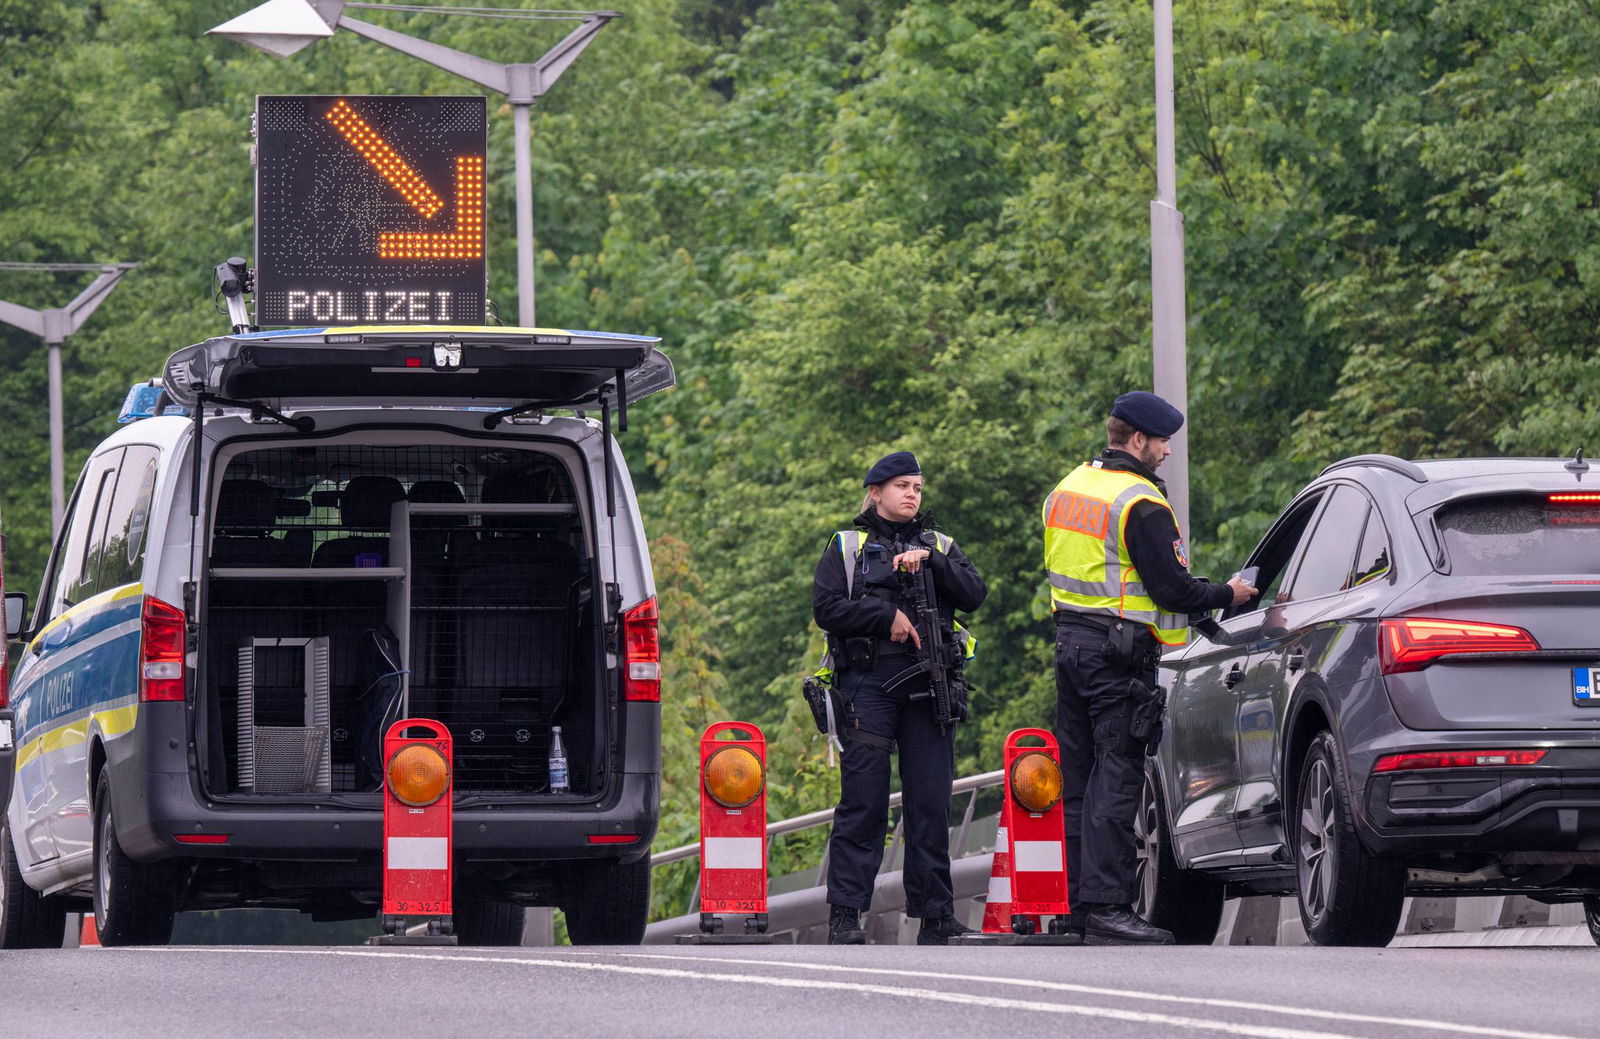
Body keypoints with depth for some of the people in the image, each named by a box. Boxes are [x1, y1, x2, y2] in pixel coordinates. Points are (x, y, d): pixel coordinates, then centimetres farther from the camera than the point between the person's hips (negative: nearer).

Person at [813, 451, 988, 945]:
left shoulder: (940, 547, 20)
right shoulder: (847, 547, 12)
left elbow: (974, 594, 4)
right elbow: (825, 607, 0)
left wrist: (930, 563, -9)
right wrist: (886, 616, -9)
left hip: (928, 686, 3)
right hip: (867, 685, -3)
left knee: (931, 802, 0)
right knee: (863, 799, -8)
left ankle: (935, 914, 4)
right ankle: (844, 913, -7)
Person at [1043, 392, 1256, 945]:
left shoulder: (1069, 488, 13)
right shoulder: (1141, 505, -14)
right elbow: (1172, 589, -16)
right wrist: (1227, 594, 0)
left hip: (1071, 642, 9)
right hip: (1120, 651, -9)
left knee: (1080, 777, 12)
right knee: (1116, 778, -9)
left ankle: (1080, 901, 13)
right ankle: (1107, 906, -13)